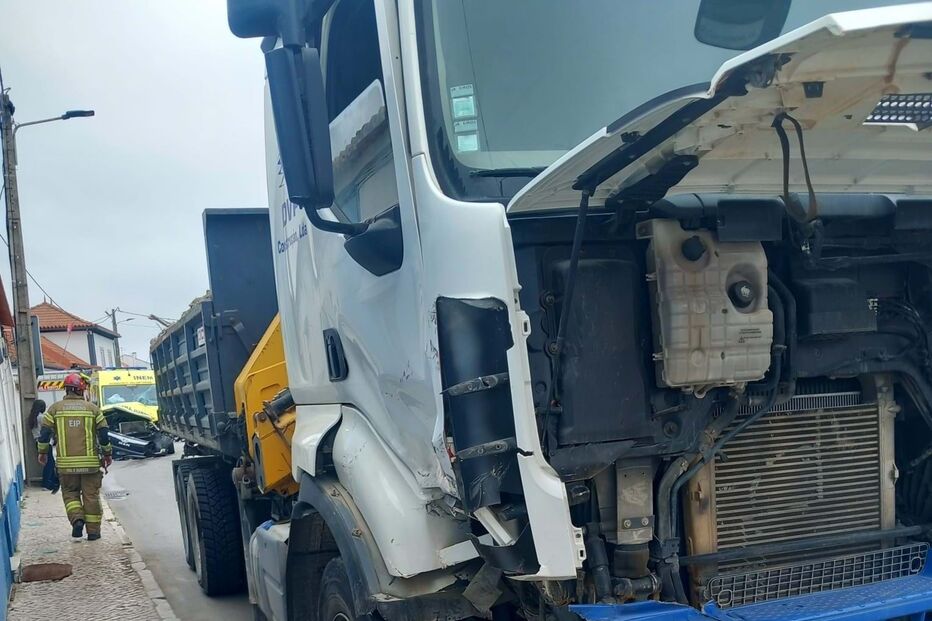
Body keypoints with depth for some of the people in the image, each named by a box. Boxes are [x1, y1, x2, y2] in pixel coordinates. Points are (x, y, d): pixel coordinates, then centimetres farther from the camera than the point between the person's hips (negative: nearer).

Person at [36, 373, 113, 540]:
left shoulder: (55, 408, 2)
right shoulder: (93, 408, 2)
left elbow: (45, 432, 2)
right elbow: (104, 434, 1)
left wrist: (43, 452, 16)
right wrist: (107, 454, 13)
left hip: (66, 463, 0)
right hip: (90, 462, 0)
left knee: (70, 493, 15)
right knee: (91, 495, 7)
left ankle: (77, 519, -8)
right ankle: (93, 531, 10)